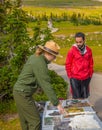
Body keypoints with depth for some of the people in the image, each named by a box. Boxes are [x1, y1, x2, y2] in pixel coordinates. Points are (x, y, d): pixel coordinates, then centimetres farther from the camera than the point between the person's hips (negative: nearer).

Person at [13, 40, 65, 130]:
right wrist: (57, 103, -19)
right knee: (35, 121, -2)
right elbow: (46, 85, -23)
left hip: (20, 91, 10)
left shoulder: (35, 57, 7)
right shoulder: (40, 64, -22)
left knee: (25, 120, 20)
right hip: (23, 94, -10)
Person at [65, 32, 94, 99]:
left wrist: (90, 74, 10)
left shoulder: (88, 50, 0)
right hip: (75, 78, -3)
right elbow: (68, 64, -3)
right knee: (76, 97, 6)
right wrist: (70, 76, -1)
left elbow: (91, 63, 10)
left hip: (86, 78, 3)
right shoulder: (72, 51, -9)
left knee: (85, 97, 14)